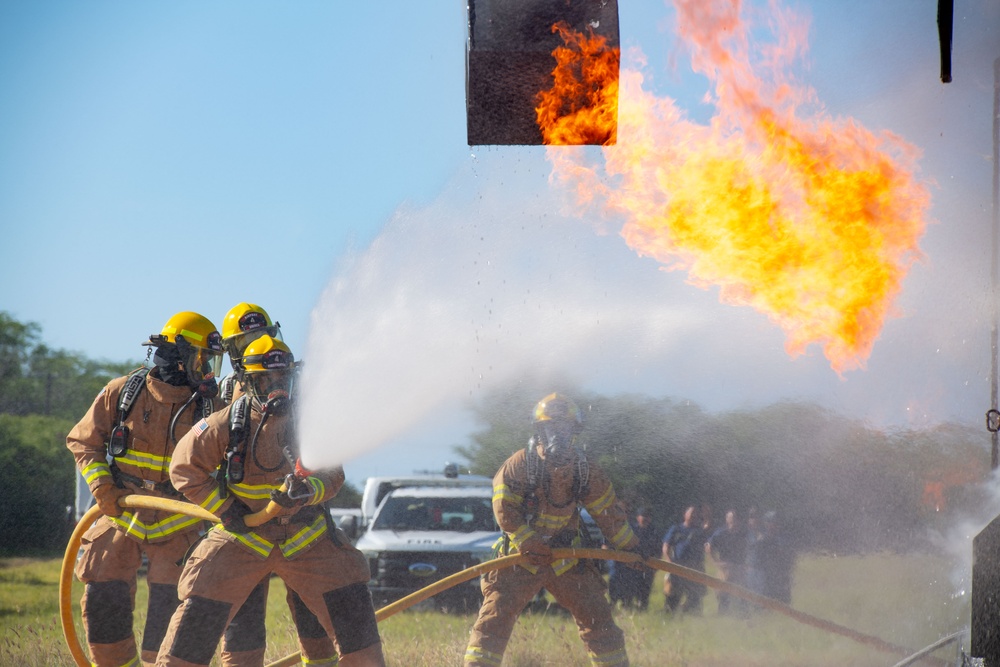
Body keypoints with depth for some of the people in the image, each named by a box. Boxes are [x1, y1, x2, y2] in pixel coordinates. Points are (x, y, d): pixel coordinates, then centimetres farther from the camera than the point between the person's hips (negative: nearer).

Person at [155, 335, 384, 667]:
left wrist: (309, 490, -28)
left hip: (306, 534, 2)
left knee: (350, 602, -4)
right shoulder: (226, 424, -10)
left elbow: (333, 474, -5)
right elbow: (185, 468, -5)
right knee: (201, 612, -7)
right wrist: (224, 509, -10)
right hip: (243, 533, -2)